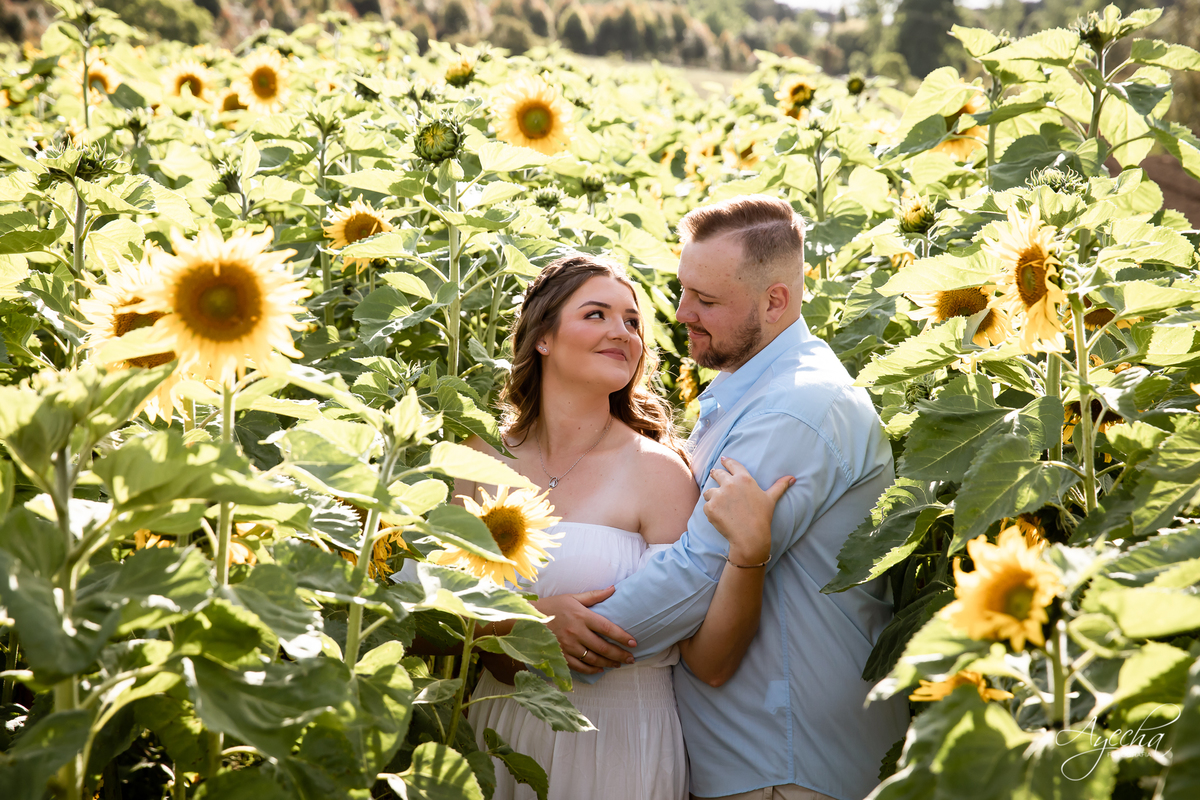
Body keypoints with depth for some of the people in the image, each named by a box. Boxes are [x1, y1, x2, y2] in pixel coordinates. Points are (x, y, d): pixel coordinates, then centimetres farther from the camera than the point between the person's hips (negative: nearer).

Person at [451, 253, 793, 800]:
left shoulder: (656, 471, -11)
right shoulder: (483, 458, -1)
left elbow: (708, 660, -15)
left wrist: (748, 551, -29)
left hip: (618, 744, -3)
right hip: (500, 732, 3)